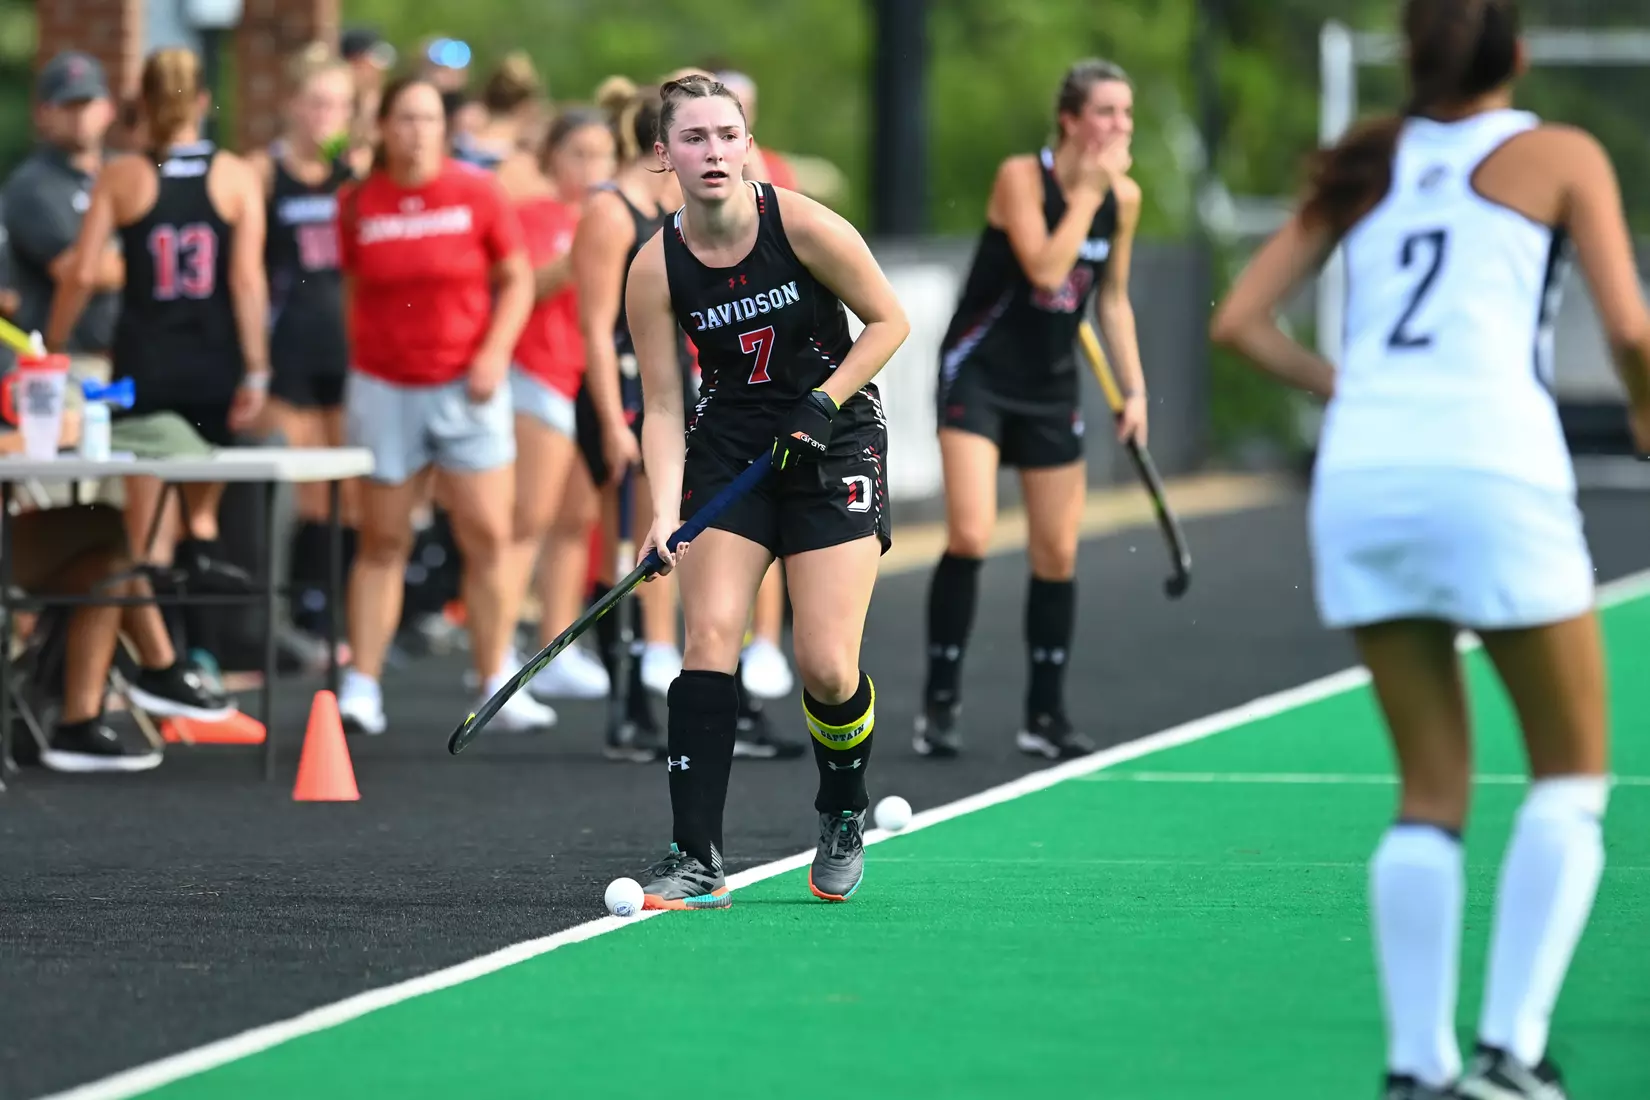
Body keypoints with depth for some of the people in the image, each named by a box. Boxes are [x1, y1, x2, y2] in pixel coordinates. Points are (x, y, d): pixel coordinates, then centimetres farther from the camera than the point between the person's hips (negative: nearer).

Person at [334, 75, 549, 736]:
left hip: (467, 386, 0)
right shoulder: (358, 204, 2)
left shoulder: (476, 192, -2)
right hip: (384, 387, 0)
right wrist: (357, 367, 7)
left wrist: (495, 353, -10)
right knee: (382, 541, 2)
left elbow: (517, 280, 2)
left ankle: (496, 687, 5)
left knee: (488, 538, -2)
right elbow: (353, 292, 11)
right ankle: (361, 687, 5)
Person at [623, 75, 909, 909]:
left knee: (826, 667, -9)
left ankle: (844, 816, 22)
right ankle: (695, 860, -14)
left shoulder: (803, 227, -14)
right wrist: (666, 512, -19)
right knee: (708, 638, -15)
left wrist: (827, 400, -15)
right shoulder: (655, 270, -8)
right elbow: (662, 408, -5)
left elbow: (889, 321, -3)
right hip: (728, 448, 2)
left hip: (834, 442, -2)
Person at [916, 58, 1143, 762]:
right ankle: (940, 704, -7)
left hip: (1051, 387, 5)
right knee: (970, 537, -17)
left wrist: (1134, 389, 7)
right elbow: (1045, 268, -27)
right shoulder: (1021, 176, -15)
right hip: (980, 371, -5)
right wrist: (1088, 189, -23)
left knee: (1057, 555, 5)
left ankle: (1046, 716, 15)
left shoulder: (1124, 197, 1)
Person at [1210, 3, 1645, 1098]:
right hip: (1495, 469, -4)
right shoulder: (1562, 156, 8)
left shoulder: (1365, 168, 19)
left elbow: (1241, 321, 14)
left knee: (1432, 789, 12)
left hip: (1360, 475, 4)